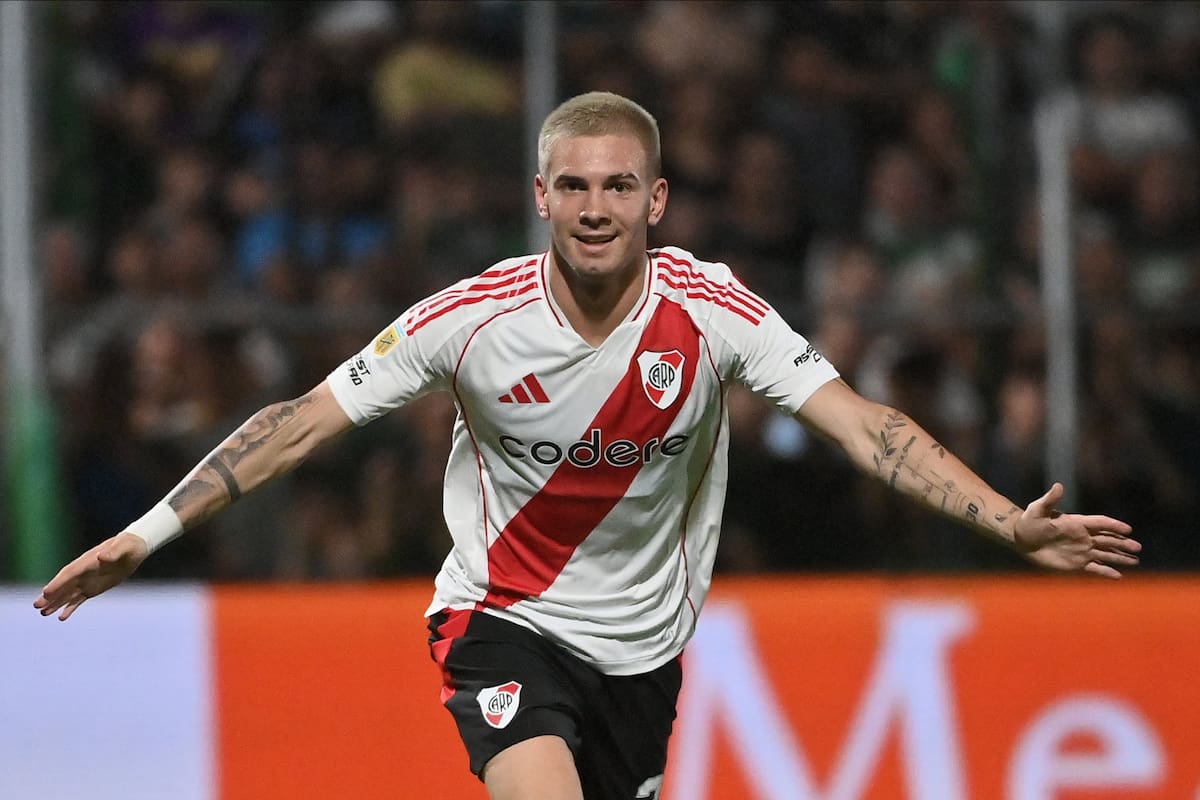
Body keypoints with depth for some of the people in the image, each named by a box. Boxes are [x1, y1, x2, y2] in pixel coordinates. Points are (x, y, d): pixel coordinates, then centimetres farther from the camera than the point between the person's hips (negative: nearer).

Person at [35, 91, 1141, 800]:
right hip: (503, 624, -3)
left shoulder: (714, 311, -11)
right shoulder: (476, 317, -14)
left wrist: (1010, 523, -26)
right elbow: (306, 420, -8)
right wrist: (150, 533, -12)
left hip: (640, 646, 3)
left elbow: (861, 424, -15)